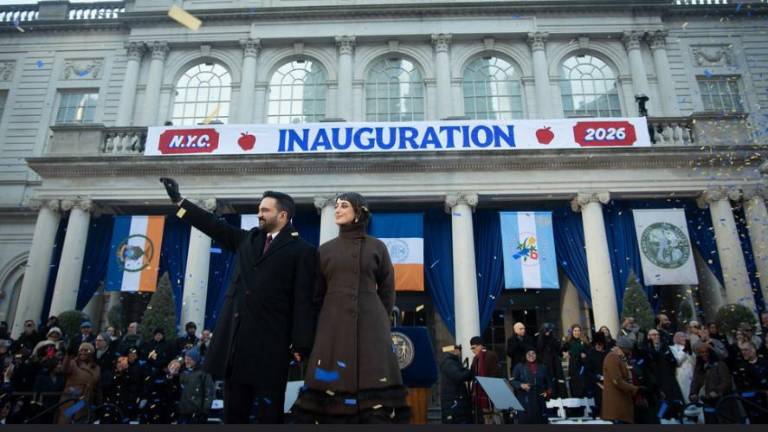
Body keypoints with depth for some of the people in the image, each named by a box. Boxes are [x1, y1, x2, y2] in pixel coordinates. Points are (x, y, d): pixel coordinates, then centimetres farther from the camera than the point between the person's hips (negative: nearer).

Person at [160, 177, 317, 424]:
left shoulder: (301, 250, -2)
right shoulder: (247, 239, 17)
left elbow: (303, 300, -8)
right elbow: (216, 227, 22)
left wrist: (301, 344, -13)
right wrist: (179, 201, 21)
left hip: (270, 342, -6)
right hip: (236, 338, 6)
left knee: (269, 412, 2)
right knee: (234, 410, 13)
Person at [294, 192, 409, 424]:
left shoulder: (377, 247, 6)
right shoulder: (325, 249, 10)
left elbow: (387, 291, 9)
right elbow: (316, 294, 12)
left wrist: (379, 322, 8)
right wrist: (315, 328, 9)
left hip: (370, 326, -1)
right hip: (333, 327, 1)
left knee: (375, 391, -4)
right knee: (334, 390, -1)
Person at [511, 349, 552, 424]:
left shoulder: (543, 367, 15)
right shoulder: (519, 367, 6)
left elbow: (549, 383, 19)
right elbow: (513, 382, 0)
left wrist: (548, 392, 2)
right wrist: (521, 385, -18)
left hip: (539, 402, 3)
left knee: (540, 422, -1)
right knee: (525, 422, -9)